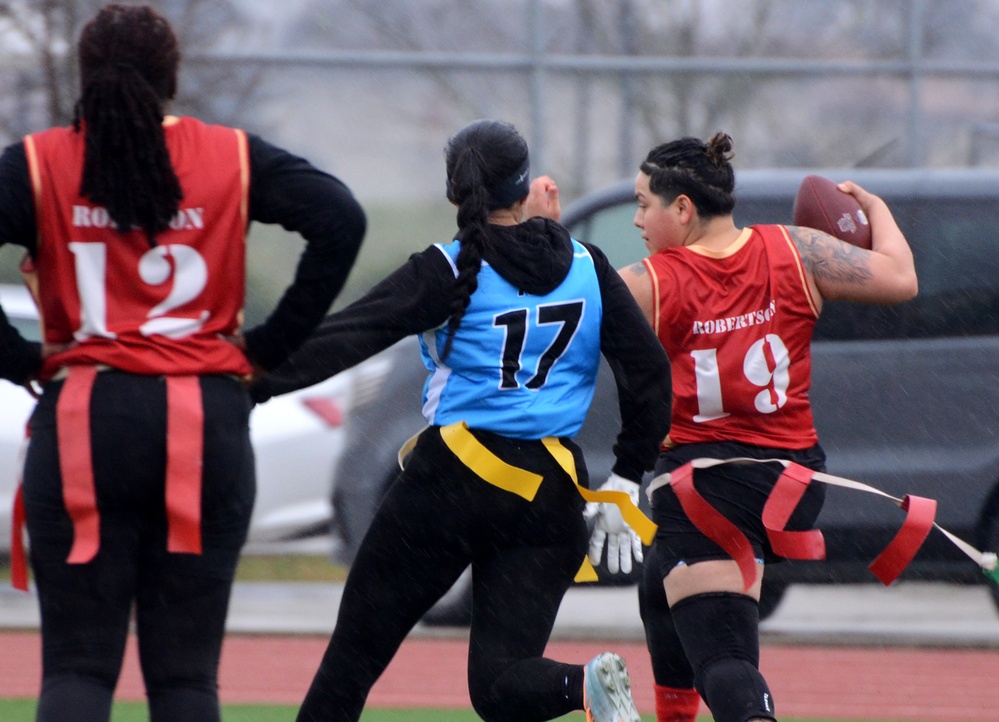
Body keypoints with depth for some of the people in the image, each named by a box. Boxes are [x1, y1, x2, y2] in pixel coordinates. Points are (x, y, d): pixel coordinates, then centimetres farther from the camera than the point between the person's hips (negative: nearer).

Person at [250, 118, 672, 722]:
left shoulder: (449, 272, -4)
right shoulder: (587, 267, 8)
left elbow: (348, 337, -11)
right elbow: (650, 370, 8)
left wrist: (253, 384, -11)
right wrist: (626, 480, 15)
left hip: (454, 477, -4)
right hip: (552, 494, 4)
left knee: (356, 649, 8)